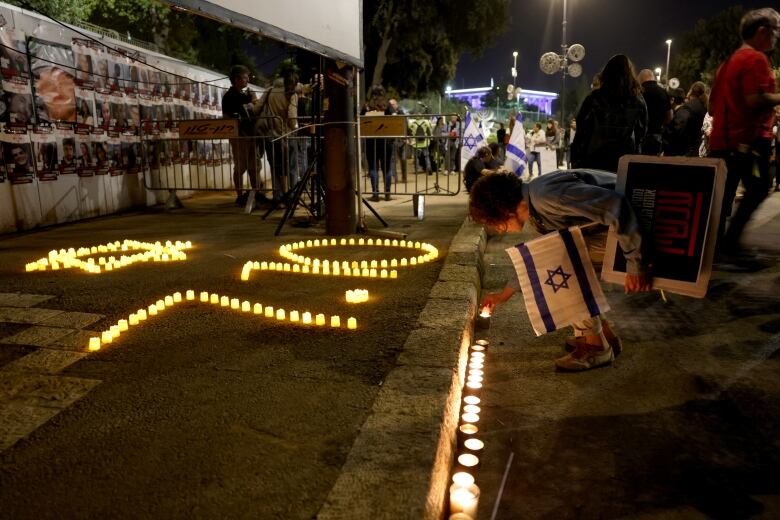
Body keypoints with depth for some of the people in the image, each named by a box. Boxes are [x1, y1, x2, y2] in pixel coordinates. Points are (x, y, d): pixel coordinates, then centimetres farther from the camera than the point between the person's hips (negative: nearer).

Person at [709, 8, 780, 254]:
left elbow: (713, 107, 21)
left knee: (722, 196, 8)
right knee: (757, 190, -1)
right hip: (749, 139, -9)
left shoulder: (728, 63, 20)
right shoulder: (756, 59, -8)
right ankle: (729, 240, -6)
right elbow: (755, 100, -20)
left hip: (722, 141, 9)